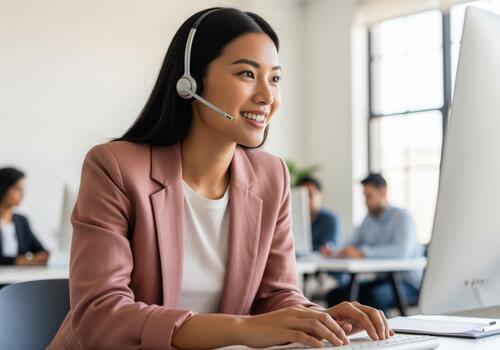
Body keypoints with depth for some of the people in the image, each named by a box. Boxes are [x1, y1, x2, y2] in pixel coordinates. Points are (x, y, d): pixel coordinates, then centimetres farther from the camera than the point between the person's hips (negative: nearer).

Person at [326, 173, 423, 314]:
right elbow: (351, 247, 13)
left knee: (374, 295, -36)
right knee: (335, 295, -6)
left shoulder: (402, 217, -12)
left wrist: (362, 253, -38)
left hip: (408, 283, -7)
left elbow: (402, 250, -31)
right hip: (382, 279, 7)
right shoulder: (369, 220, 11)